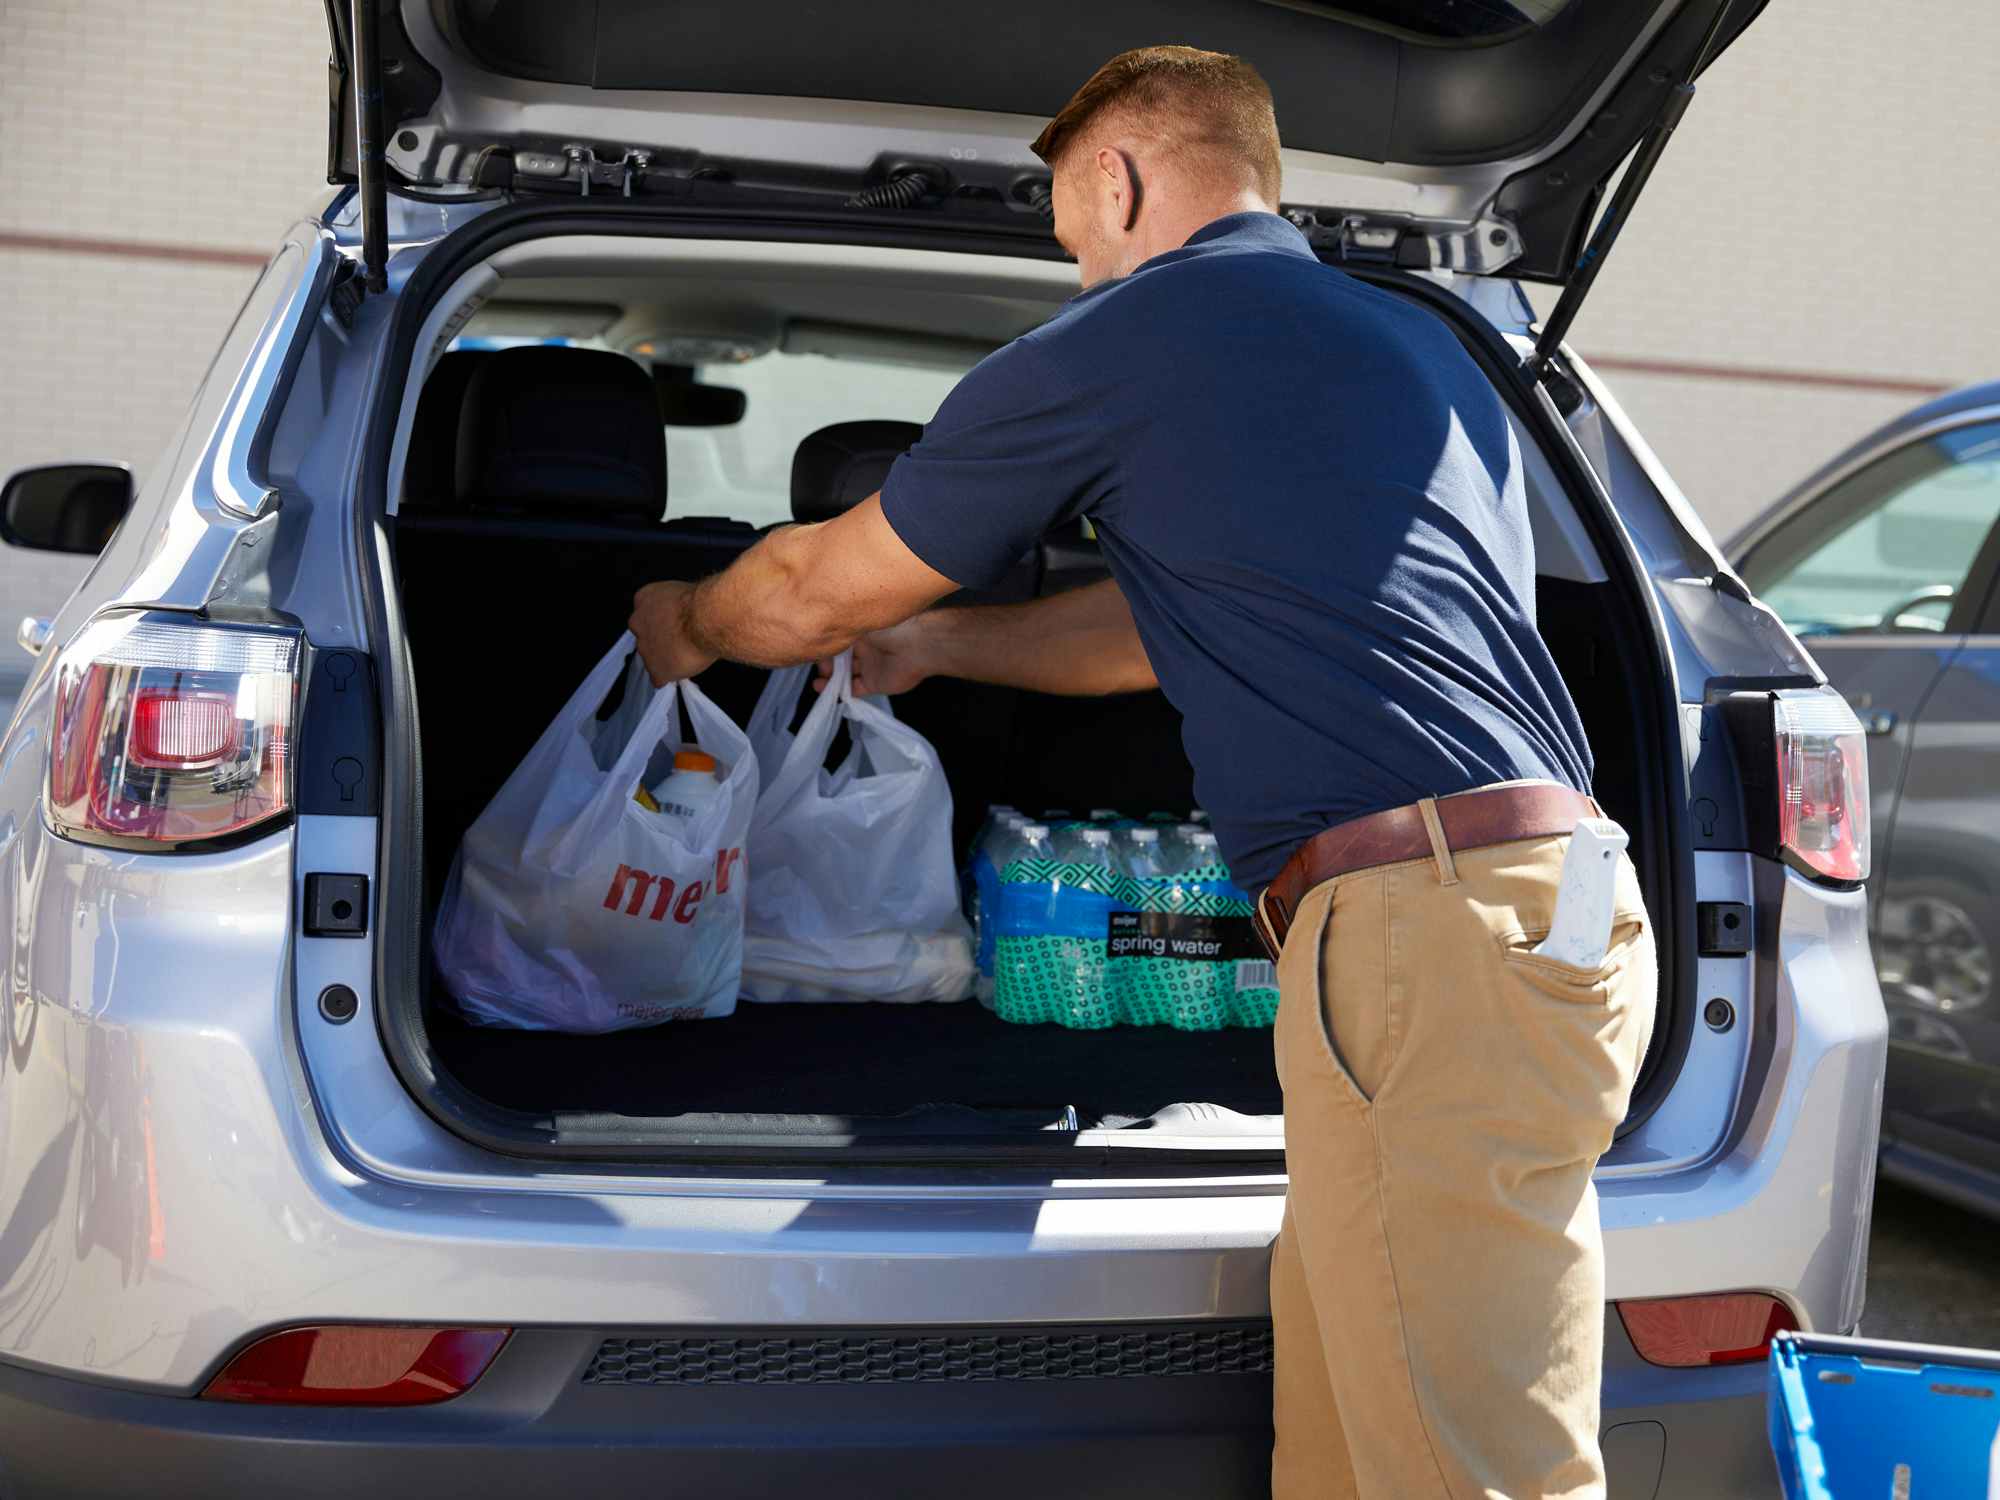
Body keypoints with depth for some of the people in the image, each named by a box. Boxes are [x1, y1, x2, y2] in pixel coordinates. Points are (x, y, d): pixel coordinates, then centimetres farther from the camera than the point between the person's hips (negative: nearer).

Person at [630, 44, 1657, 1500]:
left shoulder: (1119, 342, 1)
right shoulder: (1422, 342, 25)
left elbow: (816, 591, 13)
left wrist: (686, 626, 35)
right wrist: (932, 642, 46)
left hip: (1425, 933, -9)